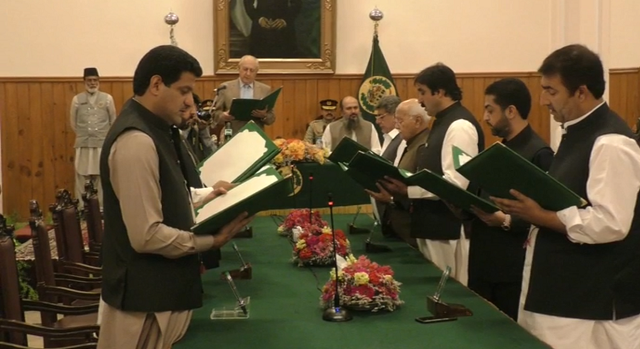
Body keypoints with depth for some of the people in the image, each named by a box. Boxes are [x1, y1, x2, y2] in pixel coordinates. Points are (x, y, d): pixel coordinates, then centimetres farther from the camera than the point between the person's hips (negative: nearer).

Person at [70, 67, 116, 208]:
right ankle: (81, 210, 9)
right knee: (82, 180, 3)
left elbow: (113, 122, 9)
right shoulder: (77, 99, 3)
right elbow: (73, 123, 12)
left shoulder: (107, 98, 1)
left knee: (102, 179, 3)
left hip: (103, 145, -1)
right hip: (83, 146, 1)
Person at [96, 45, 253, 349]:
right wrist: (212, 240, -17)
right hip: (144, 294, -10)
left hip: (158, 284, 10)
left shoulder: (154, 128, 9)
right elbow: (147, 235, -26)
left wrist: (207, 195, 9)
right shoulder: (137, 140, -24)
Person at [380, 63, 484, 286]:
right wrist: (403, 185, 4)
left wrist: (408, 190, -23)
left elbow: (456, 183, -25)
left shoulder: (460, 125, -17)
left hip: (448, 227, -10)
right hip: (434, 223, 10)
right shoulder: (443, 123, 15)